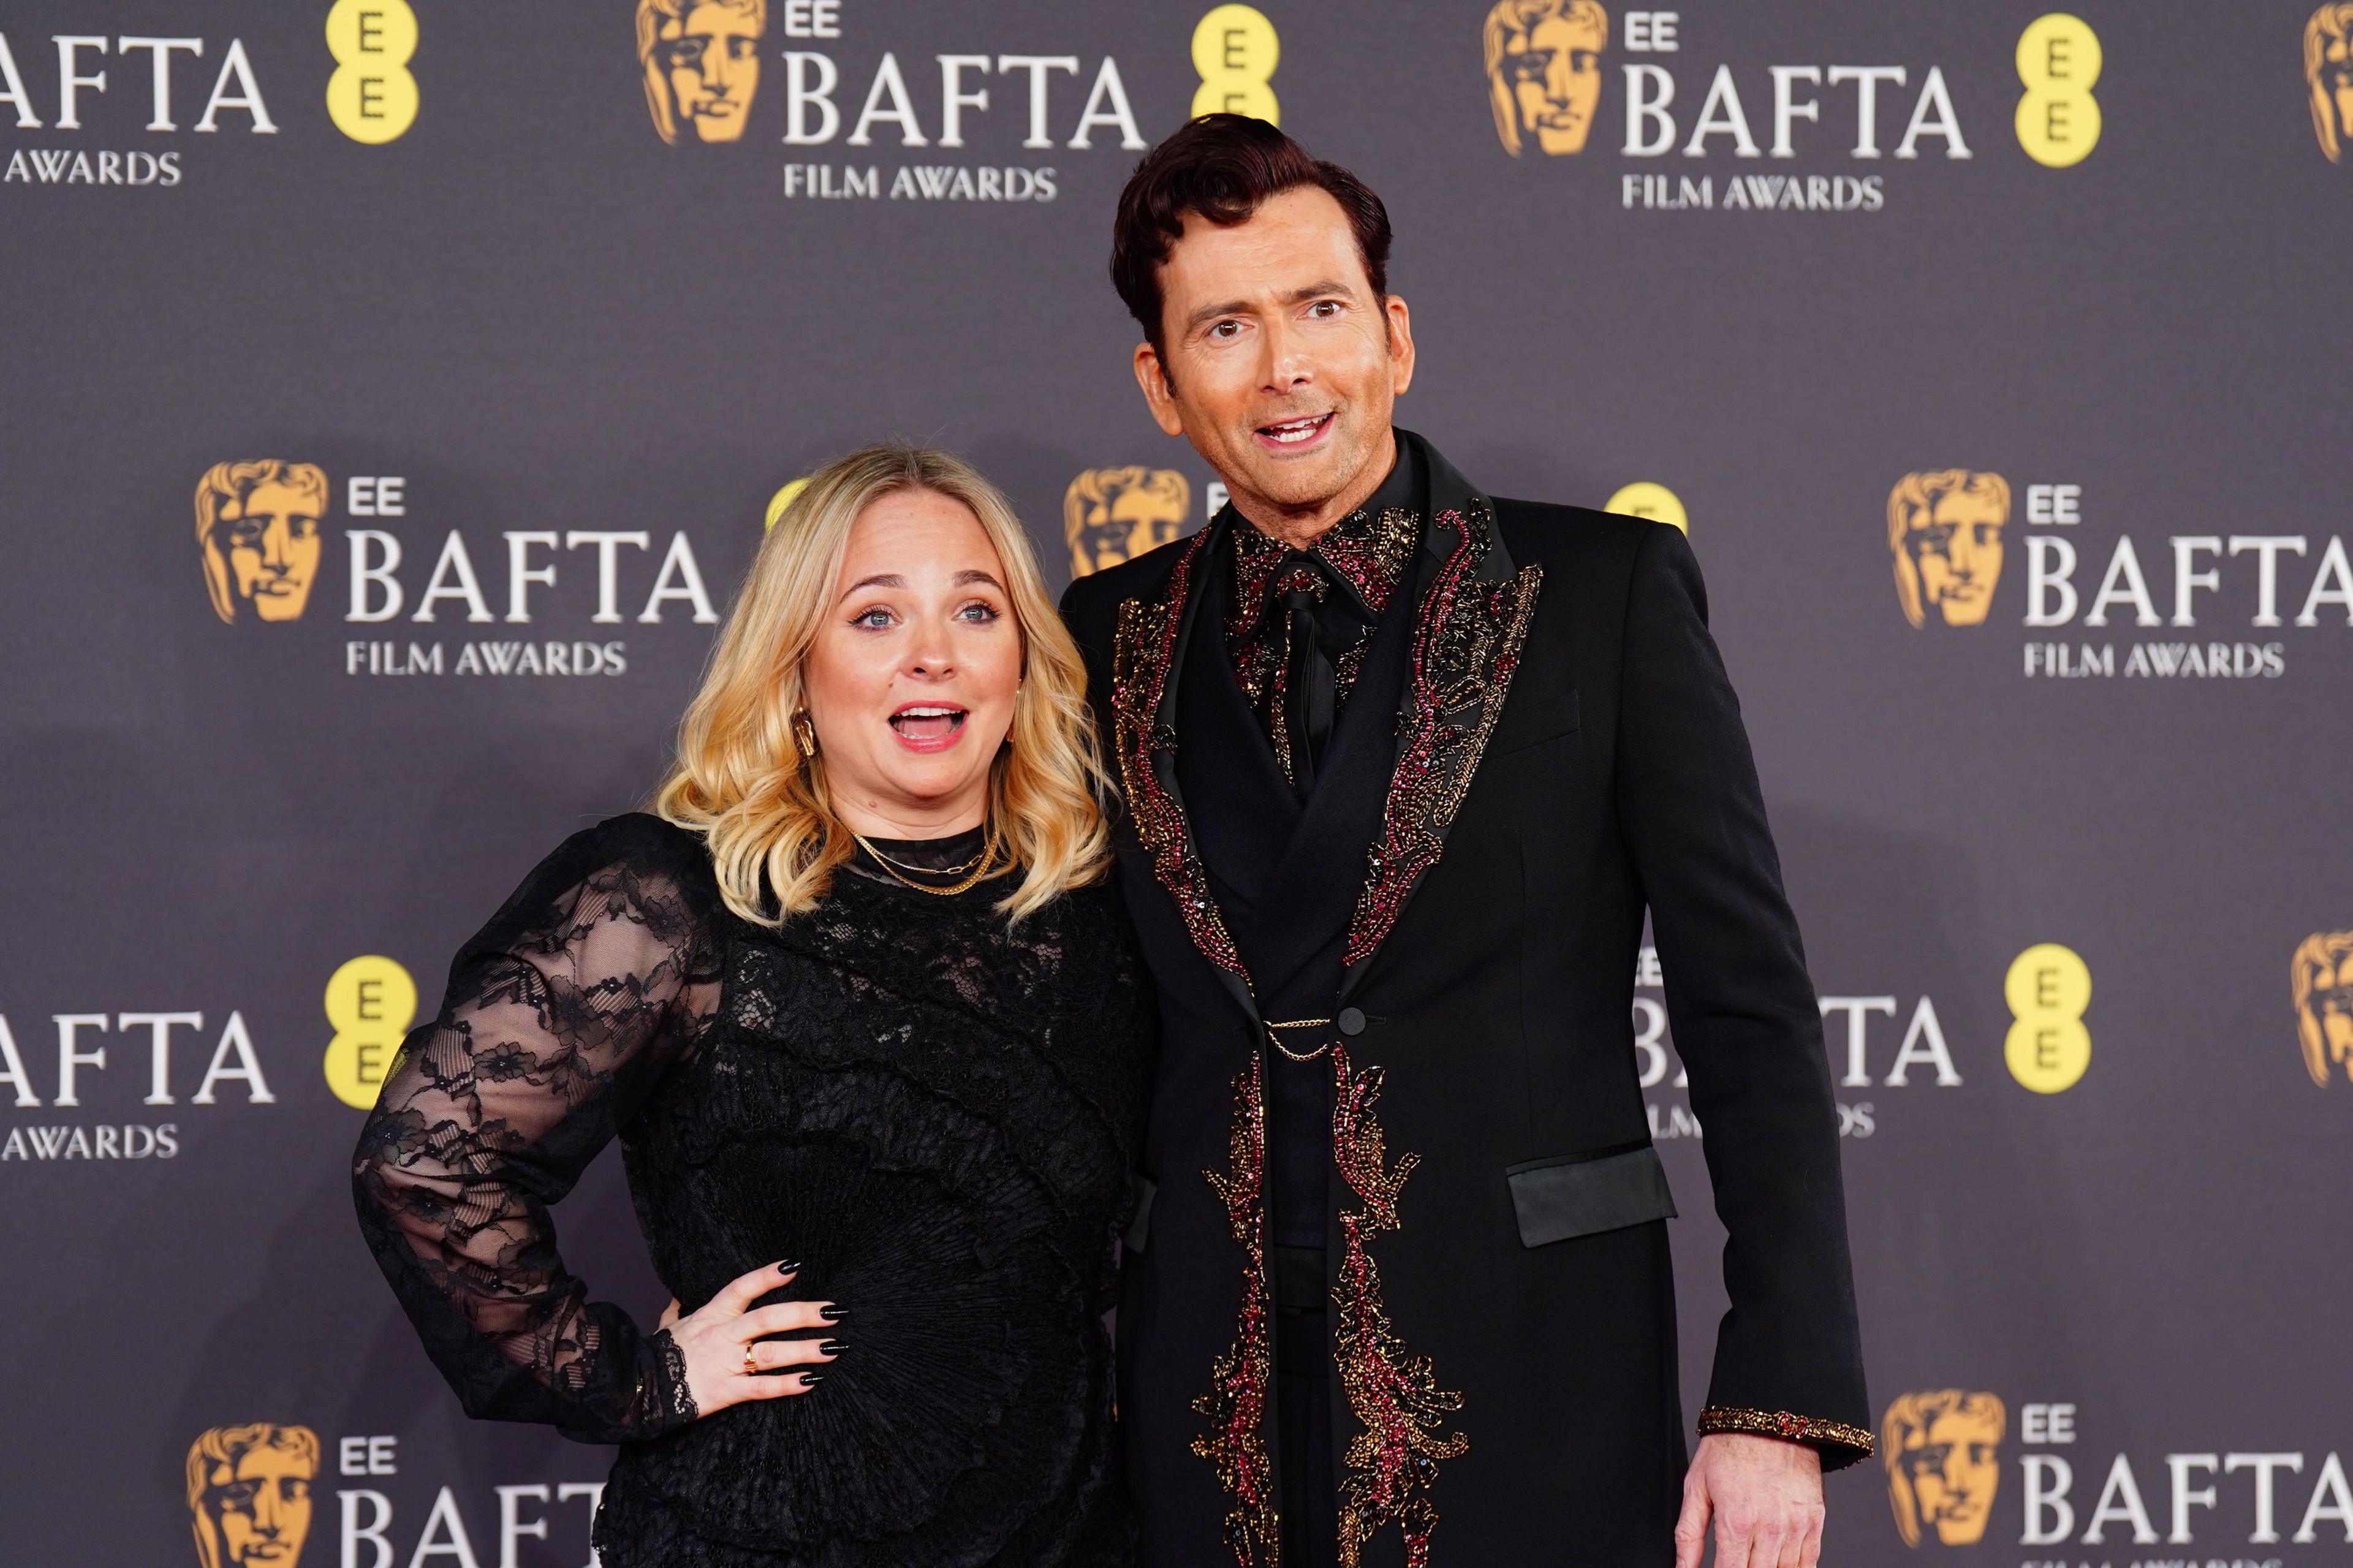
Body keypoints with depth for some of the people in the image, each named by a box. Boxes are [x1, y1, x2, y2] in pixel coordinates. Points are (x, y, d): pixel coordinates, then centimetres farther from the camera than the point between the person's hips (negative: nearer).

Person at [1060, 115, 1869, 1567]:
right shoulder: (1113, 642, 8)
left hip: (1530, 1387, -3)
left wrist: (1780, 1405, -10)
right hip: (1216, 1405, 3)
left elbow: (1753, 1011, -4)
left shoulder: (1606, 591, -1)